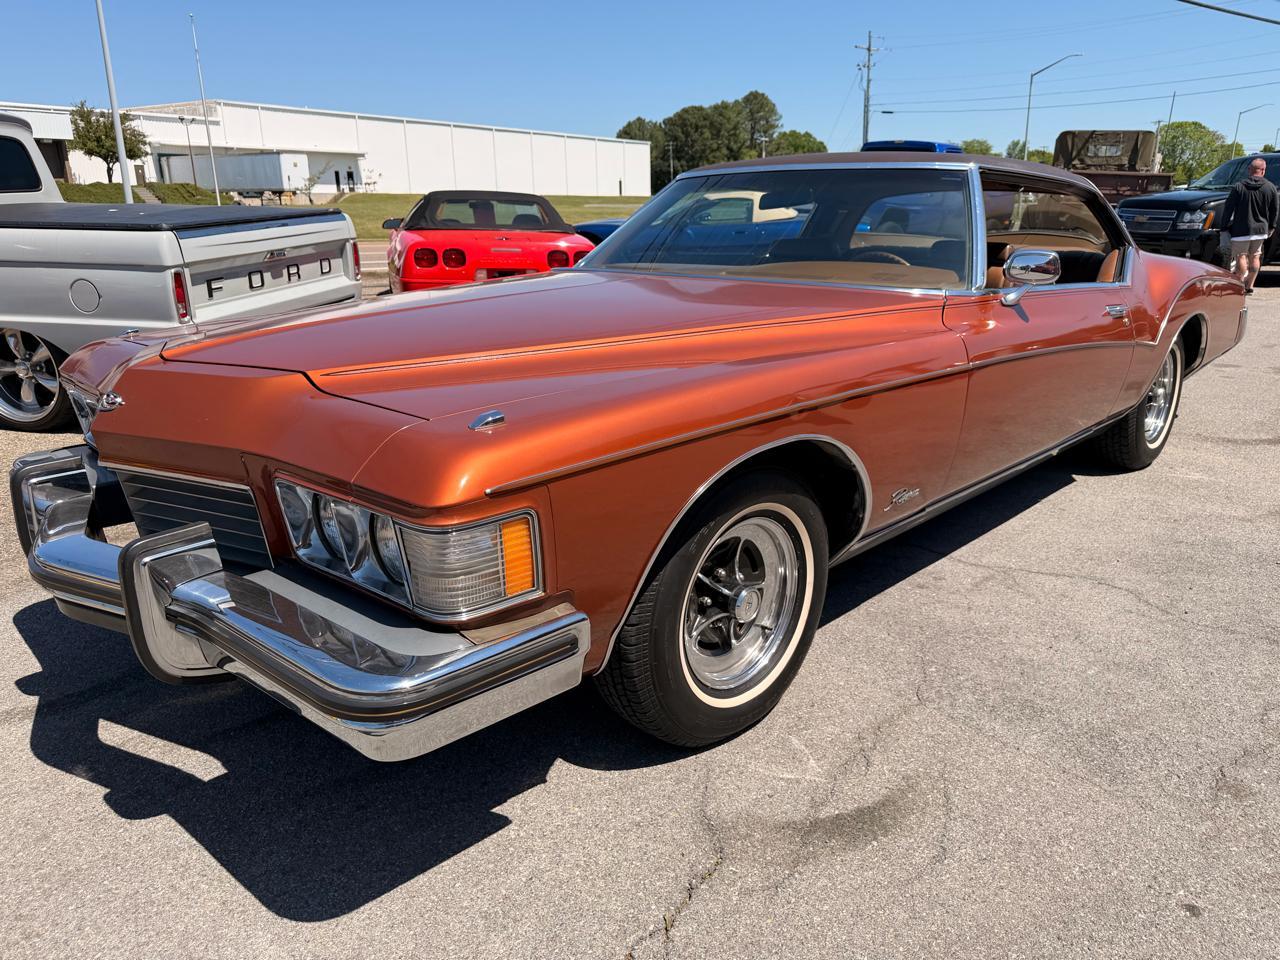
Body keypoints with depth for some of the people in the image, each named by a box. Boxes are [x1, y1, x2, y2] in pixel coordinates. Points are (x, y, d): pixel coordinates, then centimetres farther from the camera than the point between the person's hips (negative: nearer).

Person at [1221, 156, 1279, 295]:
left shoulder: (1239, 187, -9)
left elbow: (1229, 208, -8)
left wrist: (1225, 226, 2)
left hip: (1241, 230, -3)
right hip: (1261, 229, 3)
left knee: (1241, 256, 2)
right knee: (1255, 257, 14)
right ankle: (1250, 285, 17)